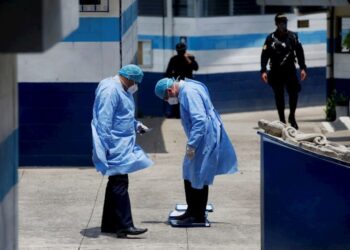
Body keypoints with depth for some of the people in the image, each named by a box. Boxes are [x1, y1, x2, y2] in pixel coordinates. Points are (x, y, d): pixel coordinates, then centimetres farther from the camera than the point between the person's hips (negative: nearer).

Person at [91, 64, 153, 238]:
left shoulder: (121, 90, 16)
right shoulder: (110, 90, -17)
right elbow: (104, 121, -22)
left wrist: (136, 125, 12)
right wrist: (106, 147, -25)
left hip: (123, 146, 11)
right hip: (115, 147, -11)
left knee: (116, 183, 14)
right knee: (120, 183, -12)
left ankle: (109, 224, 21)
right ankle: (125, 225, -14)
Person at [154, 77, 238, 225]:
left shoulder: (189, 92, -21)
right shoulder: (186, 90, 11)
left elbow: (200, 120, -28)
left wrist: (191, 145, -25)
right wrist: (191, 143, 20)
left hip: (205, 140, -10)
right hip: (200, 139, 10)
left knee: (199, 177, -1)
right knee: (189, 175, 16)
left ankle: (199, 216, 9)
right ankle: (192, 211, 26)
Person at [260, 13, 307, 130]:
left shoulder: (292, 36, 4)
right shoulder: (271, 38, -1)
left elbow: (299, 52, 6)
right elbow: (264, 55, -3)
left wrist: (302, 68, 0)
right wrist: (263, 71, -12)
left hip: (290, 70, 1)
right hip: (276, 71, -1)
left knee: (293, 93, -8)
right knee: (279, 96, 4)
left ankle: (292, 117, 11)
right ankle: (282, 121, 13)